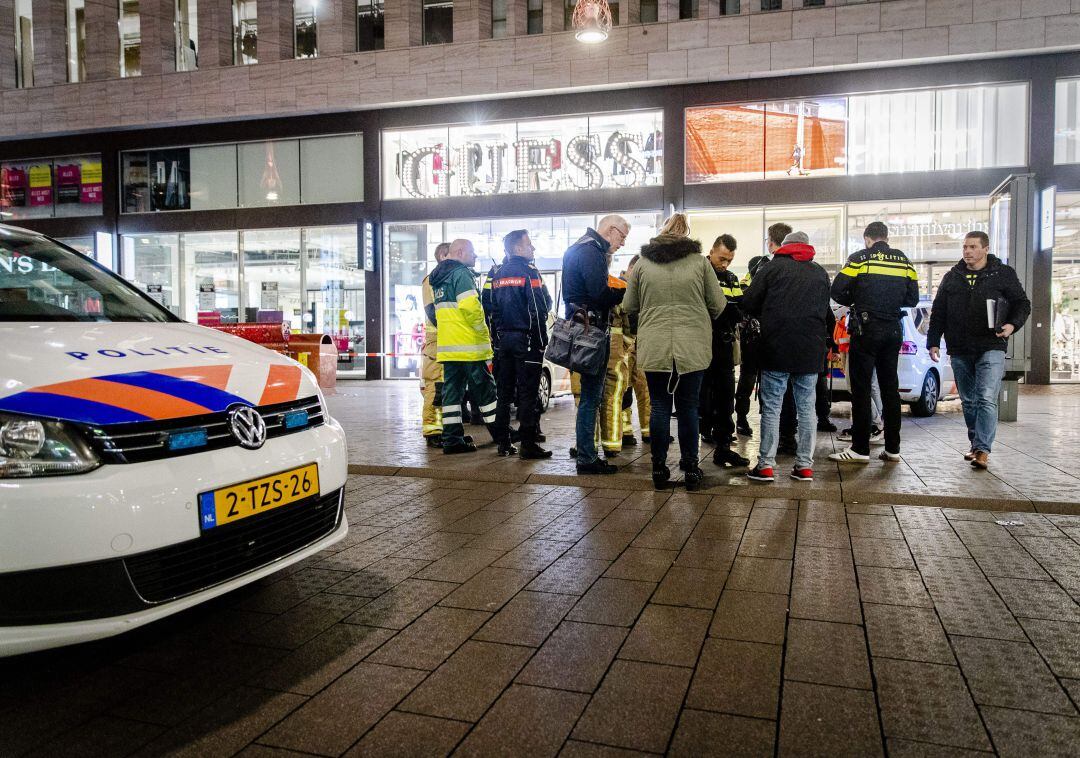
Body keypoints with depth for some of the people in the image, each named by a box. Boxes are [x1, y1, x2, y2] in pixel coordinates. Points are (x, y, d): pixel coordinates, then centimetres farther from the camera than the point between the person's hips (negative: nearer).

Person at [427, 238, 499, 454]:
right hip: (468, 345, -8)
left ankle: (452, 439, 7)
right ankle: (500, 433, 9)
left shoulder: (437, 277, 19)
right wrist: (484, 332, -9)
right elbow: (471, 307, -21)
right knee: (484, 388, 1)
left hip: (446, 345, 8)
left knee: (451, 391, 7)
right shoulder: (461, 274, -10)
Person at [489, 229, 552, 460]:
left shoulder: (498, 275, 12)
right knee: (528, 394, -4)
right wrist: (542, 341, -9)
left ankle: (503, 443, 13)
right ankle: (528, 445, -2)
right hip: (526, 339, -7)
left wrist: (497, 339, 15)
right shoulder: (529, 272, -9)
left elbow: (494, 310, 12)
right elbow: (539, 310, -14)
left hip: (503, 339, 7)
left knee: (504, 393, 10)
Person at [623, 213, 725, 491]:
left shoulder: (642, 263, 3)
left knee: (660, 407, 9)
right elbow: (718, 305, 3)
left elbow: (629, 306, 8)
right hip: (693, 348, 0)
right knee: (688, 407, 9)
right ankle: (690, 469, 15)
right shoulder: (699, 262, 0)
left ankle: (659, 468, 14)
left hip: (654, 347, 1)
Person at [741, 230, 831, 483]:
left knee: (771, 406, 0)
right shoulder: (820, 273, 14)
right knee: (806, 407, 8)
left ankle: (766, 465, 0)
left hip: (777, 348, -3)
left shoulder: (773, 267, 2)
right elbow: (825, 310, 20)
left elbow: (749, 303, 0)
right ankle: (805, 466, 10)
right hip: (811, 350, 3)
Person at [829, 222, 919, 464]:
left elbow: (837, 291, -7)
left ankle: (860, 448, -1)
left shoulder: (860, 258, -5)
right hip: (893, 330, 5)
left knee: (861, 389, -2)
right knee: (890, 387, 11)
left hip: (866, 328, -5)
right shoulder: (903, 260, 9)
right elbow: (912, 298, 11)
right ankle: (892, 448, 14)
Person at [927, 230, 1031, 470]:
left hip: (991, 349, -4)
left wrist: (1012, 325, -14)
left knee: (986, 399, -12)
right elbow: (938, 312, 13)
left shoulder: (1003, 274, 3)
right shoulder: (952, 277, 12)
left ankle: (983, 450, -12)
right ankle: (975, 445, 21)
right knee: (968, 401, 10)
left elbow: (1022, 304, 5)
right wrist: (933, 342, 6)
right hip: (960, 351, 4)